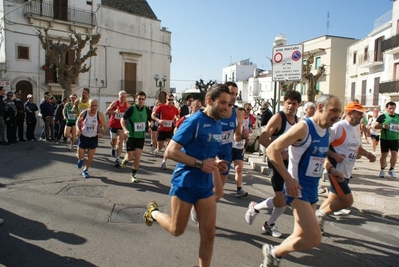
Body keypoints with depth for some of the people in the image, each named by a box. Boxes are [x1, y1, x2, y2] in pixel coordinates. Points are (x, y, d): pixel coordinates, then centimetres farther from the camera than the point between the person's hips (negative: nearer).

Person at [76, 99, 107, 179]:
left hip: (93, 138, 0)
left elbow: (105, 126, -3)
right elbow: (78, 121, 7)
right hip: (83, 137, 0)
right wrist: (78, 129, -11)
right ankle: (81, 159, 41)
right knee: (80, 156, 2)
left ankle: (85, 170, 33)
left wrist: (102, 133, -22)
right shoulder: (84, 113, -11)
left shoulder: (99, 115, -13)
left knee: (90, 157, 8)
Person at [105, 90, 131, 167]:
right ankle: (113, 149, 51)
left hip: (122, 125, 0)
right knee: (113, 140, 16)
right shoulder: (114, 103, -11)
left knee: (120, 141, -11)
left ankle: (117, 159, -9)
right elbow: (106, 112, -13)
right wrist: (114, 111, -28)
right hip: (113, 124, 0)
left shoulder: (127, 105, -7)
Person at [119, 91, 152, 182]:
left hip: (141, 137, 3)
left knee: (137, 156, -1)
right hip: (131, 136, -3)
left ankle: (133, 175, 16)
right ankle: (125, 160, 38)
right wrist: (125, 129, -22)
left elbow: (150, 120, 15)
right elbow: (122, 119, -7)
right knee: (130, 157, 0)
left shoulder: (147, 110, -2)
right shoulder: (131, 109, -13)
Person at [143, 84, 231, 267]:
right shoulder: (194, 121, -18)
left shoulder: (218, 125, 6)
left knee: (209, 234, 6)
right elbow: (170, 151, -21)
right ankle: (153, 211, 41)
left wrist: (215, 163, 0)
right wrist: (200, 164, -25)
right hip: (185, 184, -6)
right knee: (177, 230, 13)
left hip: (206, 186, 6)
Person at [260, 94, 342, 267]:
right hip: (297, 189, -9)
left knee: (302, 236, 16)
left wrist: (330, 169, 10)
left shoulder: (326, 131, 10)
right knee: (314, 238, -14)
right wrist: (288, 178, -24)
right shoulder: (303, 127, -17)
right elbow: (272, 149, -21)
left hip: (312, 189, 9)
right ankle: (273, 253, 9)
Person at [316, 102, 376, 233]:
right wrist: (334, 155, -29)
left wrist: (367, 154, 8)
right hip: (336, 170, -9)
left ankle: (317, 216, 30)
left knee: (333, 199, 15)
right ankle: (321, 214, 9)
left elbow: (357, 147, 25)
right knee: (347, 201, -9)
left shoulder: (357, 128, 11)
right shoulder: (338, 127, -16)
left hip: (346, 172, 9)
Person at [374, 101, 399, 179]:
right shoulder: (382, 116, -4)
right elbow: (375, 126, -3)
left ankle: (391, 170, 17)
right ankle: (382, 170, 23)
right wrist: (383, 126, -20)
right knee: (384, 155, 5)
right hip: (385, 139, -2)